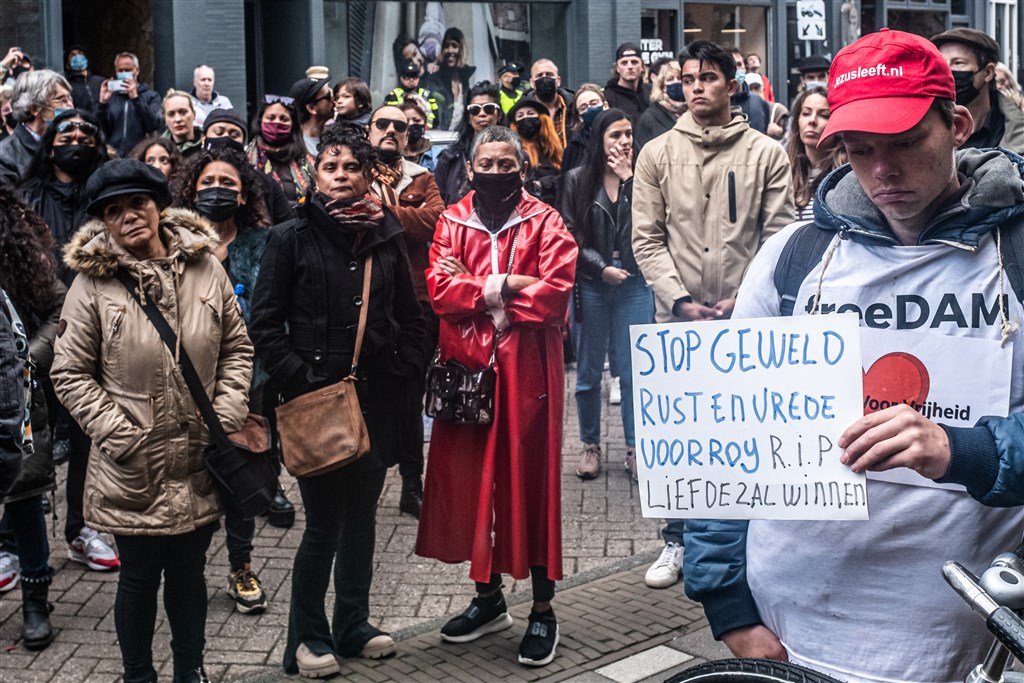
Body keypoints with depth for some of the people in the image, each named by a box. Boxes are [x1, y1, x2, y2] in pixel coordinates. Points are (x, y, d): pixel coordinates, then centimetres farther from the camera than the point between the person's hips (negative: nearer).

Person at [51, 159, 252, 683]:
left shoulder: (205, 268, 1)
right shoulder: (93, 282, -7)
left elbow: (237, 348, 8)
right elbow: (70, 373, -4)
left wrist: (227, 416, -3)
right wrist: (118, 435, -11)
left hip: (200, 463, 3)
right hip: (133, 469, -2)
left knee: (189, 571, 17)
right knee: (140, 577, 11)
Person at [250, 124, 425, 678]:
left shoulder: (387, 237, 8)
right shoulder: (291, 238, -2)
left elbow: (410, 316, 13)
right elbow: (265, 324, -5)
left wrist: (402, 372, 3)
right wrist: (299, 381, -11)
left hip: (375, 398, 4)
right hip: (317, 401, -4)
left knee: (362, 516, 14)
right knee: (324, 523, 0)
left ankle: (353, 625, 29)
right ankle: (307, 637, 17)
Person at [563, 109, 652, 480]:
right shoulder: (578, 180, 2)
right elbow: (572, 235, 1)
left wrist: (628, 178, -12)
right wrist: (602, 268, -9)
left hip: (635, 285, 0)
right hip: (591, 286, 0)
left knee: (634, 371, 1)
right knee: (589, 370, 8)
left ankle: (636, 445, 11)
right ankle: (590, 445, 20)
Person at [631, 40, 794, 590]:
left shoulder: (766, 153, 2)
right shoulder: (657, 154, 5)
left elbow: (779, 236, -1)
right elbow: (647, 239, 1)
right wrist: (680, 299, -10)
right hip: (678, 318, 1)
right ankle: (678, 540, 20)